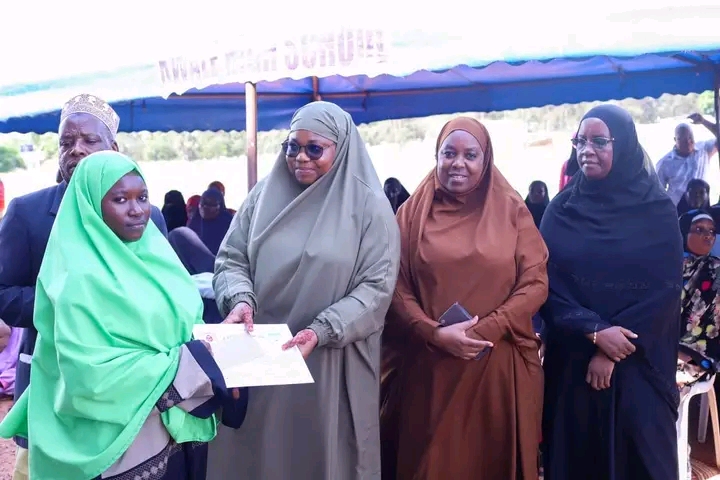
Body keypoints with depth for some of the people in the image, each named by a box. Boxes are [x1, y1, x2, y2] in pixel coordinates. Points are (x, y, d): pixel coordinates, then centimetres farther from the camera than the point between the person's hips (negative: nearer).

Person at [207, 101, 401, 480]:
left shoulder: (370, 206, -5)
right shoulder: (265, 194, 6)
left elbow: (376, 288, -9)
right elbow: (231, 258, 7)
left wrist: (320, 332, -20)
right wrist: (240, 300, -14)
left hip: (330, 365, -3)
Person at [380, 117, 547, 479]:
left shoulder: (512, 211, 4)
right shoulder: (413, 213, 5)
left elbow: (535, 283, -2)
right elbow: (397, 289, 1)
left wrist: (485, 330, -13)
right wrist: (434, 333, -14)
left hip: (499, 366, 0)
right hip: (431, 367, 0)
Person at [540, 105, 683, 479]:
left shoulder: (657, 209, -2)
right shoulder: (562, 208, 2)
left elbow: (666, 288, -8)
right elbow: (547, 283, -4)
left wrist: (616, 352, -13)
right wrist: (594, 331, -17)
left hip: (638, 364, -1)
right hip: (572, 361, 2)